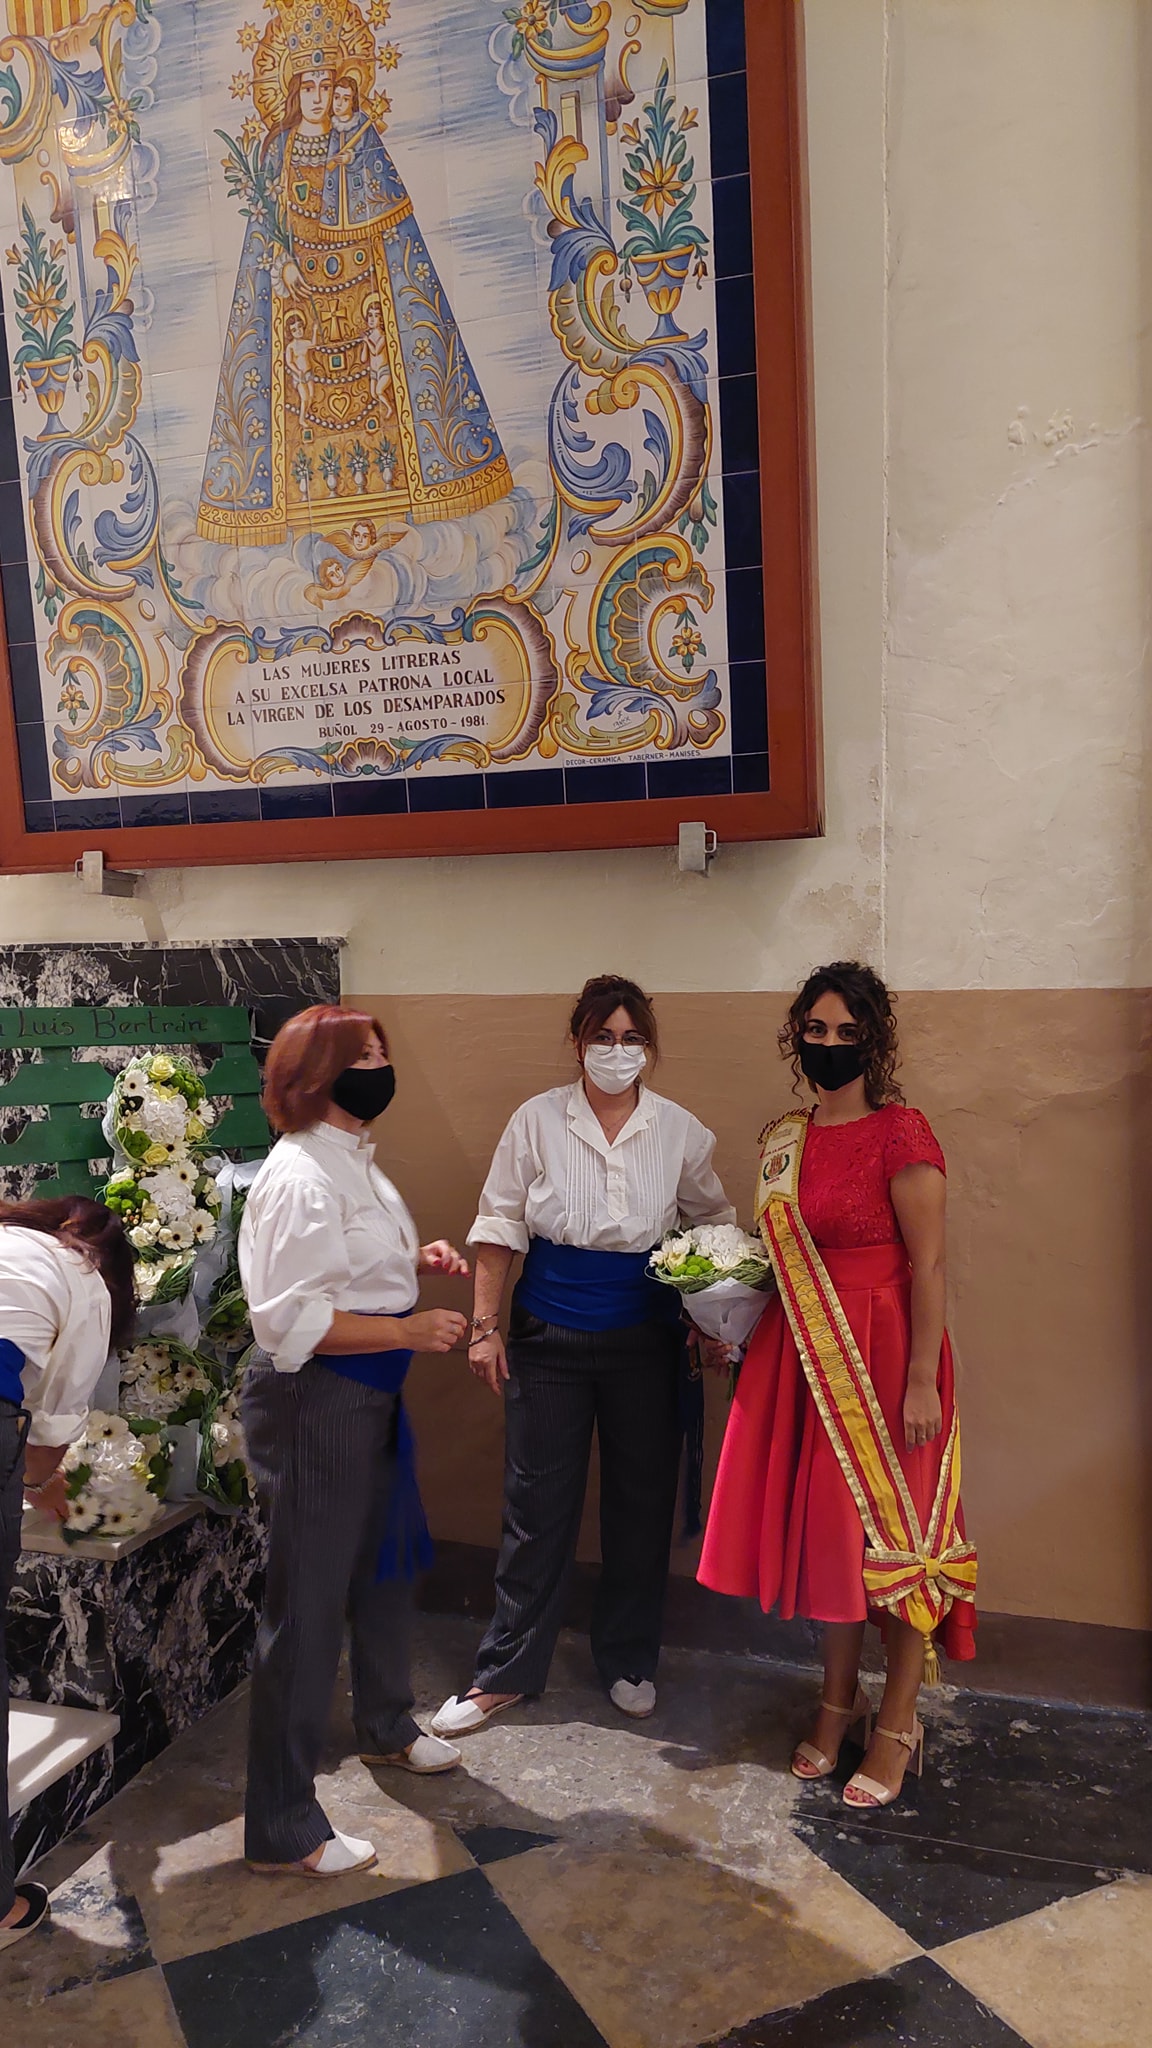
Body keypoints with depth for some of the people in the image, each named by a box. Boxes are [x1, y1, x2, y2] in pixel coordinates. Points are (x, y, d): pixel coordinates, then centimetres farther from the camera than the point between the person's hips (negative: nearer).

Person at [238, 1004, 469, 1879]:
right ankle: (282, 1825, 17)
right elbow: (292, 1320, -27)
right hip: (314, 1403, -10)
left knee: (388, 1563, 25)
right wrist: (411, 1329, -24)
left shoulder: (355, 1159, 8)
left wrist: (415, 1257, 5)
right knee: (308, 1605, 1)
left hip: (372, 1395, 10)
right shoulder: (300, 1177, -22)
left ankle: (387, 1725, 50)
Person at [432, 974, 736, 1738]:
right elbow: (500, 1227, -1)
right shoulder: (538, 1120, -5)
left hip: (646, 1342, 1)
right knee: (537, 1504, 6)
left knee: (641, 1501, 12)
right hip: (550, 1338, -1)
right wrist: (485, 1325, -4)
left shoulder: (680, 1130, -1)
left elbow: (715, 1223, 10)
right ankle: (507, 1673, 23)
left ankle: (630, 1662, 33)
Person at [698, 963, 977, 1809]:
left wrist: (921, 1382, -16)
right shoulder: (785, 1139, 8)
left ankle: (898, 1722, 22)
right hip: (805, 1352, 6)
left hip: (883, 1350, -6)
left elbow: (929, 1265, -13)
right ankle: (838, 1699, 31)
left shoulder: (901, 1133, -12)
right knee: (822, 1524, 13)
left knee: (892, 1530, 4)